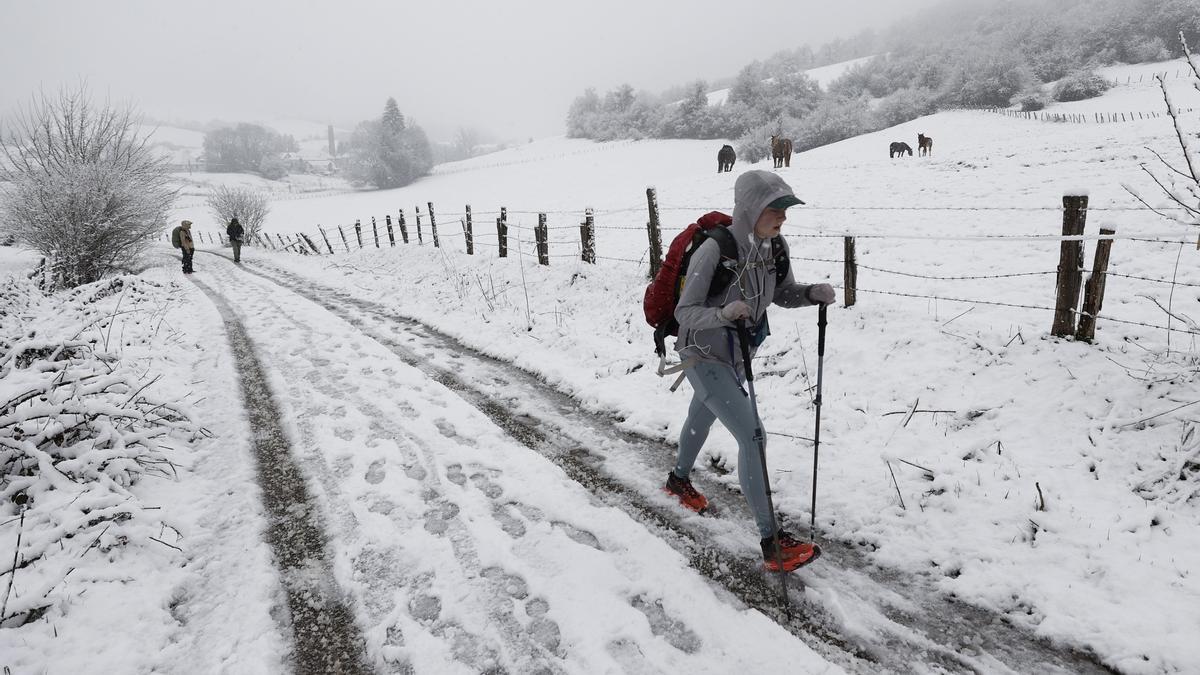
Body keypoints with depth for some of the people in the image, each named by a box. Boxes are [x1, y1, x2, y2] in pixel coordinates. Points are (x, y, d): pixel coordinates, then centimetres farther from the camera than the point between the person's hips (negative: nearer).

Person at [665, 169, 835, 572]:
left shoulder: (775, 247, -10)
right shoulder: (714, 251, -30)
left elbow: (782, 294, 6)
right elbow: (684, 312, -25)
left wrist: (814, 293, -14)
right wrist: (722, 314, -43)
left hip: (737, 354, 8)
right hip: (703, 357, -7)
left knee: (702, 419, 29)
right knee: (752, 436, -15)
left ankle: (679, 479, 57)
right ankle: (771, 542, -7)